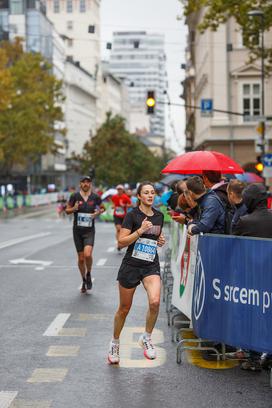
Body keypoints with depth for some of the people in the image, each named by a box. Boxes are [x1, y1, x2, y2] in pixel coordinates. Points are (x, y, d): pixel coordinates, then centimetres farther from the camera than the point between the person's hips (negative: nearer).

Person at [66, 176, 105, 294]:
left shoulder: (95, 197, -2)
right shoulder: (75, 196, -4)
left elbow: (102, 208, 15)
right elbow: (67, 210, 6)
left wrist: (98, 212, -7)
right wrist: (74, 209, -16)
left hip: (89, 231, -1)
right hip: (77, 231, 1)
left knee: (87, 254, -21)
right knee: (80, 258, 7)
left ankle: (88, 274, 7)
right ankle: (84, 281, 27)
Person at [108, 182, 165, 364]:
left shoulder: (159, 216, 9)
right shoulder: (133, 215, -7)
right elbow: (122, 241, -12)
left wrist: (161, 241, 5)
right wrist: (140, 231, -22)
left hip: (151, 266, 3)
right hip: (131, 265, -3)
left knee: (155, 302, -22)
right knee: (124, 308, 8)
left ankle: (147, 337, 0)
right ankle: (115, 343, 31)